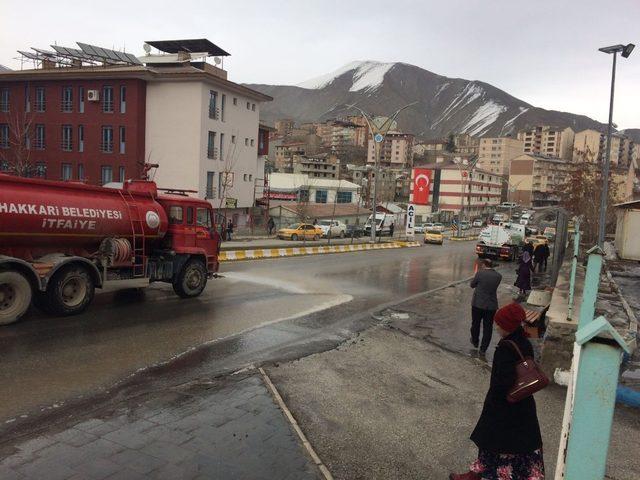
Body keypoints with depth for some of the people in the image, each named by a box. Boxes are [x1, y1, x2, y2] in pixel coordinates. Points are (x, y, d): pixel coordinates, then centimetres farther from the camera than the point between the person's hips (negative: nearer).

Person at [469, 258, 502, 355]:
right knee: (488, 328, 11)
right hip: (492, 306, 2)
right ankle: (483, 349, 16)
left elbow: (472, 285, -1)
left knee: (475, 324, 20)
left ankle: (475, 342, 40)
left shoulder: (480, 273, -14)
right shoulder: (498, 276, -4)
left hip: (478, 304, -2)